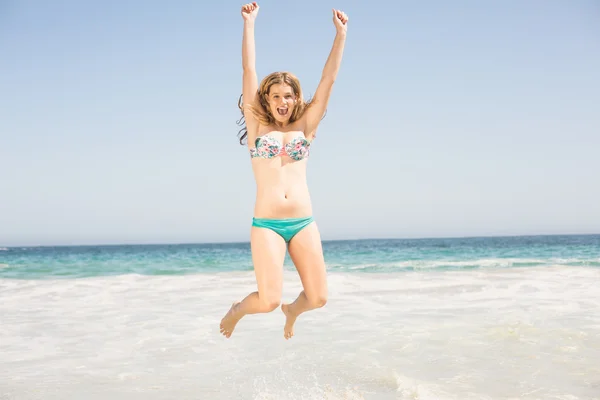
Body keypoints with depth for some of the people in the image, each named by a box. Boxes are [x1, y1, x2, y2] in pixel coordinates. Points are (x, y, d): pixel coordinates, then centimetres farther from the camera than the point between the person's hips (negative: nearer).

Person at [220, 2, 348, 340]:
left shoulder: (304, 128, 9)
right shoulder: (257, 126, 6)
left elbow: (328, 81, 5)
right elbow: (249, 71, 2)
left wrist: (341, 34, 1)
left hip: (304, 223, 3)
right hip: (266, 225, -2)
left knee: (318, 298, -2)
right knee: (268, 301, -12)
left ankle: (293, 310, 35)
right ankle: (238, 309, 23)